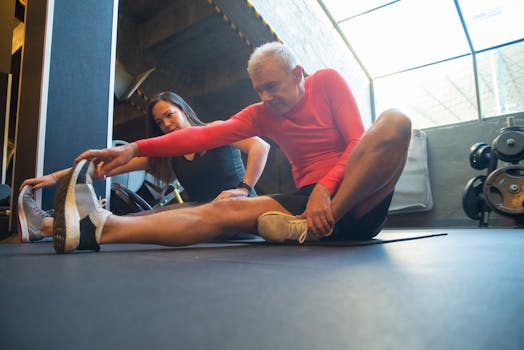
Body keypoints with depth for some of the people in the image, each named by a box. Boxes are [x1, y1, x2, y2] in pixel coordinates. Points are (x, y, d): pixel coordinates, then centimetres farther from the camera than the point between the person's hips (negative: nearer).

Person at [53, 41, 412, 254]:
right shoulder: (262, 114, 9)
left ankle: (313, 227, -29)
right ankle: (99, 226, -30)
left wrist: (325, 187, -25)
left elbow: (357, 141, -8)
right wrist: (135, 148, -15)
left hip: (359, 202, -2)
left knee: (394, 121, -27)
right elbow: (207, 134, -4)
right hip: (311, 199, 2)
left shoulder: (327, 82, 2)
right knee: (227, 209, -20)